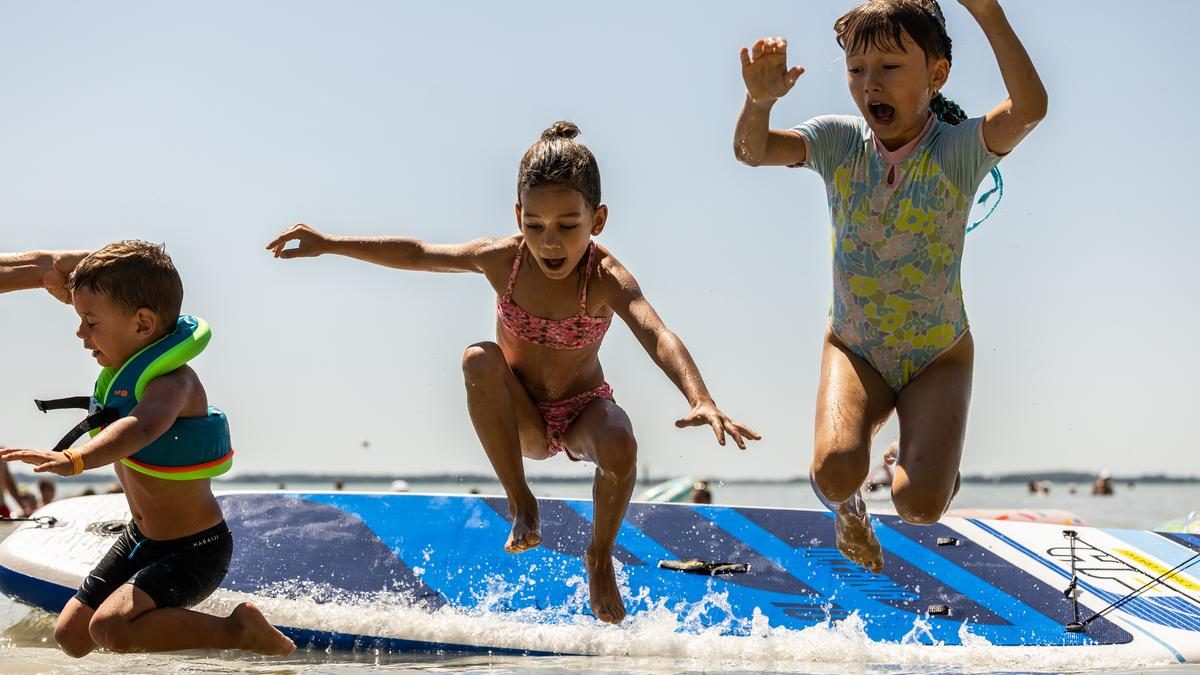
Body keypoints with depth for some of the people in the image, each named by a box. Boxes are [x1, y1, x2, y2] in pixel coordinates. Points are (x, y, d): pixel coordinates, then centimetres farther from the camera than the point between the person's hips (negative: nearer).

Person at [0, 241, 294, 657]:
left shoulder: (173, 382, -28)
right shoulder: (125, 368, 0)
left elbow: (141, 428, -51)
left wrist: (72, 461, -67)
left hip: (195, 549, -10)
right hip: (141, 538, 10)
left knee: (110, 628, -28)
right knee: (70, 635, 12)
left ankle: (239, 630, -12)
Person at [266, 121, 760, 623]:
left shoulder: (606, 279, -26)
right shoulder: (502, 260, -16)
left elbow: (658, 337, -43)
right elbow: (416, 254, -1)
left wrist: (701, 401, -61)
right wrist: (329, 244, -2)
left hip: (584, 412, -2)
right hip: (522, 421, 2)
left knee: (620, 448, -36)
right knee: (478, 360, -30)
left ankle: (600, 556, -2)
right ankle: (521, 505, -16)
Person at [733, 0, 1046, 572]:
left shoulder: (960, 150, -15)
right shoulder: (840, 142, -7)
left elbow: (1029, 107, -35)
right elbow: (752, 151, -19)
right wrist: (759, 101, -42)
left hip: (937, 354, -1)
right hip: (854, 348, 2)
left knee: (919, 503, -18)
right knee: (835, 469, -26)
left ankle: (938, 452, 21)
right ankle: (844, 504, 15)